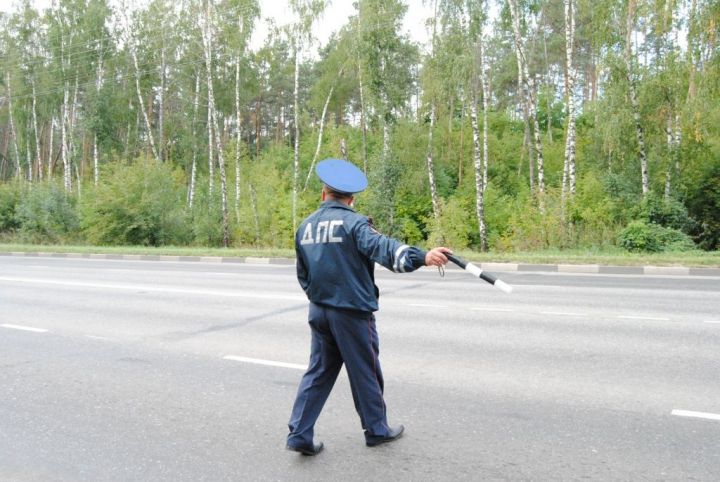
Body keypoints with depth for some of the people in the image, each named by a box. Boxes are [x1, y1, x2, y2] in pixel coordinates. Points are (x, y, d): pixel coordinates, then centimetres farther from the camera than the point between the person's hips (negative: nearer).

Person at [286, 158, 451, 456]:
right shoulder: (353, 222, -13)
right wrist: (420, 257, -44)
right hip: (351, 312, -6)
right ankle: (376, 430, 25)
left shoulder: (305, 227, 8)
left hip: (318, 310, 6)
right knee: (365, 372, 10)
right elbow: (383, 248, -33)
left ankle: (300, 433, 12)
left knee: (318, 372, 15)